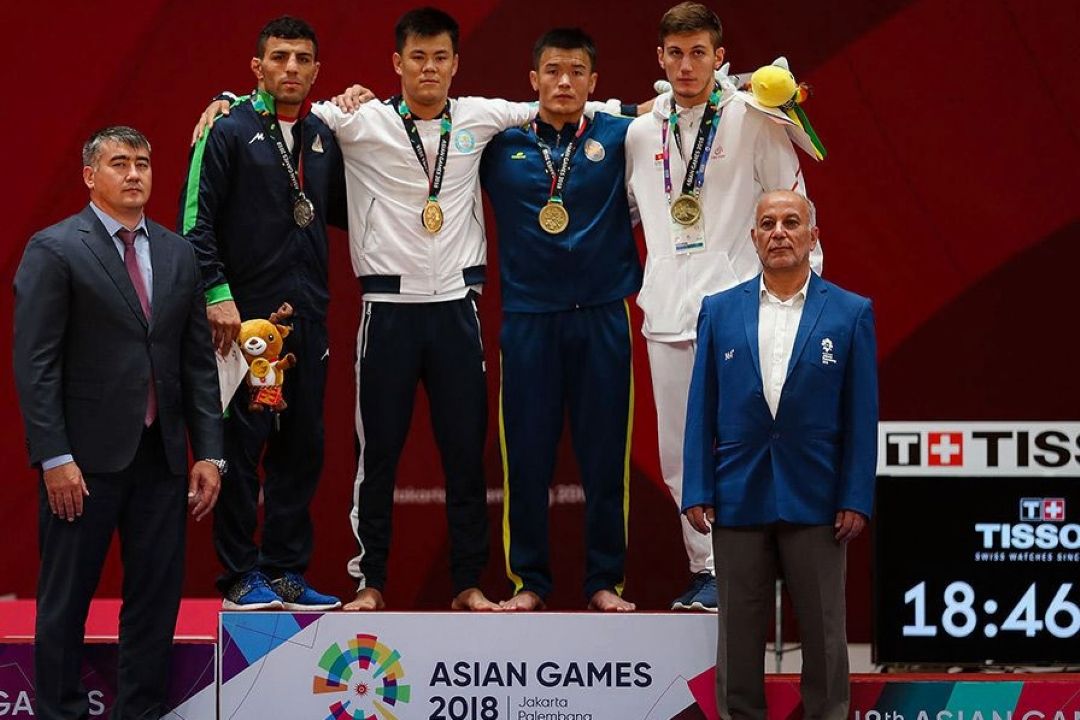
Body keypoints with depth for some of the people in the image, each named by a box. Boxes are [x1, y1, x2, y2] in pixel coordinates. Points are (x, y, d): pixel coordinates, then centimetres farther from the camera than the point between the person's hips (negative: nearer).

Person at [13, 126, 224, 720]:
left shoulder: (177, 254, 12)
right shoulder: (54, 250, -5)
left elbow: (198, 360, 12)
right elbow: (35, 364, -9)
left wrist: (209, 451, 5)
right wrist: (54, 457, -15)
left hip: (162, 454, 5)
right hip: (86, 454, -5)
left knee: (157, 595, 7)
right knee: (66, 599, 3)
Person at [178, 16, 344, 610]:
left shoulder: (323, 137, 13)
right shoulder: (228, 132, -4)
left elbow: (342, 211, 21)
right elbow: (196, 221, -8)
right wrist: (217, 293, -16)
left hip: (308, 317, 6)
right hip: (245, 316, -6)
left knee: (302, 446, 8)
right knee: (242, 445, -3)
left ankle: (286, 571, 16)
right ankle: (241, 577, 4)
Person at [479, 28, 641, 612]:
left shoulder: (618, 136, 4)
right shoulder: (502, 142, 6)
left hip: (602, 316, 0)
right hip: (528, 317, 0)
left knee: (605, 454, 2)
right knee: (526, 454, 1)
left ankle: (605, 581, 10)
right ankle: (528, 581, 11)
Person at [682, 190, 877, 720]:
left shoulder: (851, 314, 2)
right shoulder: (720, 312, 6)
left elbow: (862, 416, 0)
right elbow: (701, 411, 5)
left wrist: (856, 499, -7)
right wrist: (697, 492, -2)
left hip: (815, 501, -1)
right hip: (738, 498, 1)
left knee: (823, 633, 5)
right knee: (739, 635, 6)